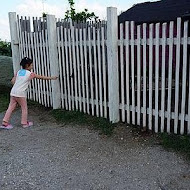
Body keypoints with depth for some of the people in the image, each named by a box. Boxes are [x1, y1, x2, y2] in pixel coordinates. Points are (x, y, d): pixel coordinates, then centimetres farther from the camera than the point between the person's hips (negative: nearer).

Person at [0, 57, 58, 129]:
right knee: (24, 108, 10)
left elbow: (12, 81, 4)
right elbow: (41, 77, 4)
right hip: (21, 93, -6)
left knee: (11, 107, 11)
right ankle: (25, 123, 19)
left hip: (13, 92, 6)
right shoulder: (31, 74, -4)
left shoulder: (18, 72, 10)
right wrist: (51, 78, 14)